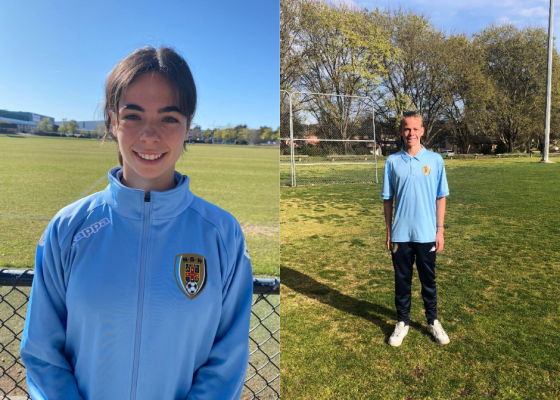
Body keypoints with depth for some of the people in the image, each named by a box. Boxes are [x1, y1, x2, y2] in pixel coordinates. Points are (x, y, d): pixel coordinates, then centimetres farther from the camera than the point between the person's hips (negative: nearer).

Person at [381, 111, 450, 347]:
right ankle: (402, 323, 25)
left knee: (428, 280, 13)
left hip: (427, 234, 0)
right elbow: (387, 199, 3)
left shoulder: (435, 160, -1)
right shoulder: (392, 161, 0)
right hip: (400, 235, 0)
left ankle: (433, 322, 30)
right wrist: (388, 232, 1)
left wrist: (440, 230, -1)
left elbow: (440, 197, 2)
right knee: (402, 281, 11)